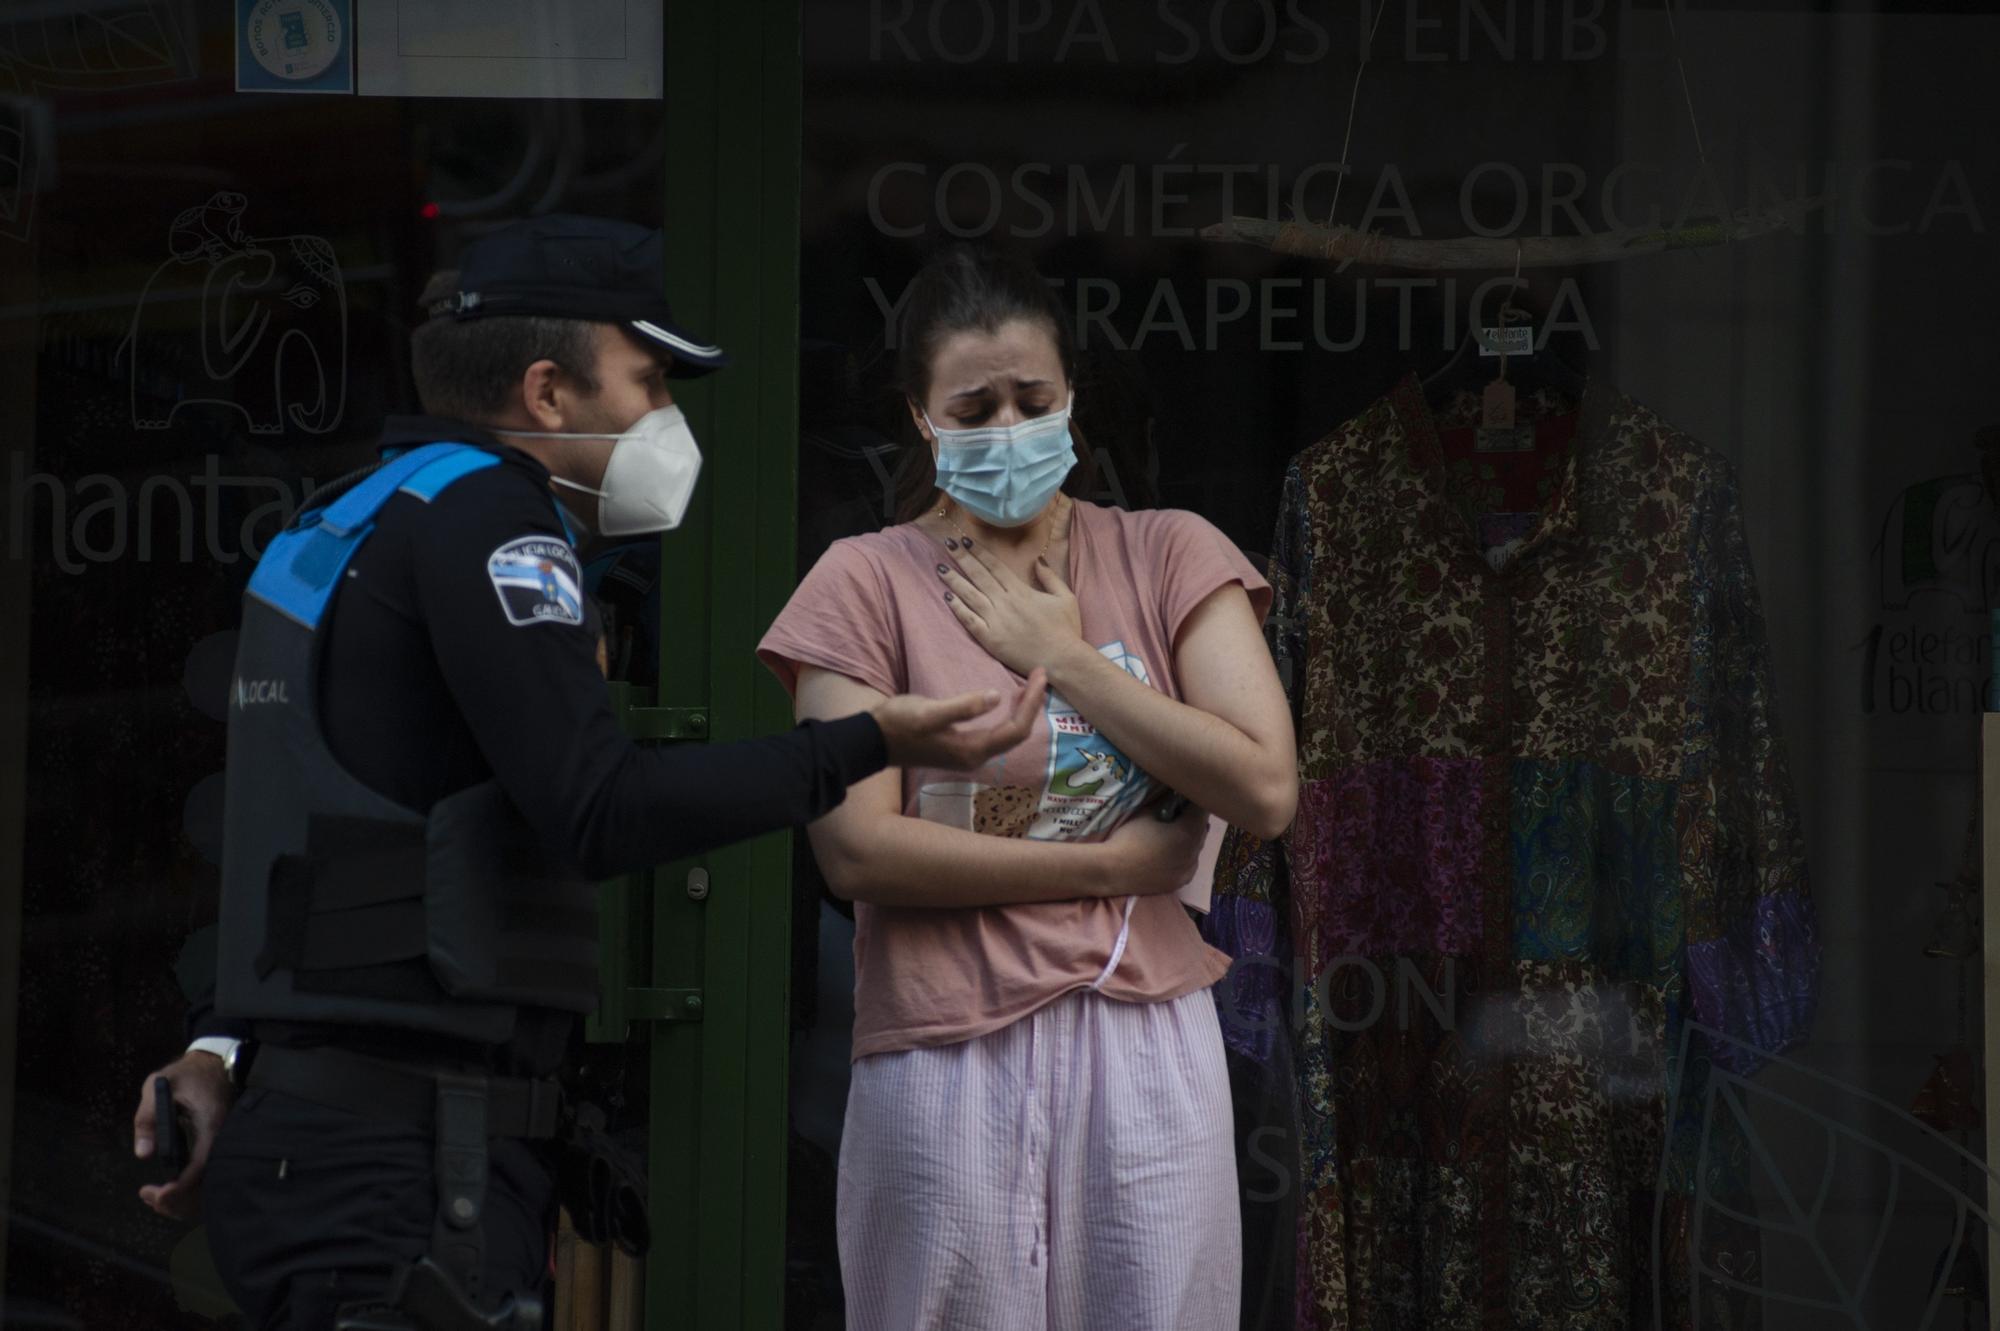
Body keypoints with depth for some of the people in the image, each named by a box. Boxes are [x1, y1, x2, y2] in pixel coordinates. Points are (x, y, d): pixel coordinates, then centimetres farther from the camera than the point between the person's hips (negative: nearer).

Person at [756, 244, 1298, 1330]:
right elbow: (856, 850, -8)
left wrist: (1062, 657, -5)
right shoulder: (870, 580, 1)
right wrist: (1113, 863, -8)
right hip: (949, 1063, -2)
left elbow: (1265, 790, -4)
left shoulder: (1168, 558, 7)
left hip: (1146, 1047, 2)